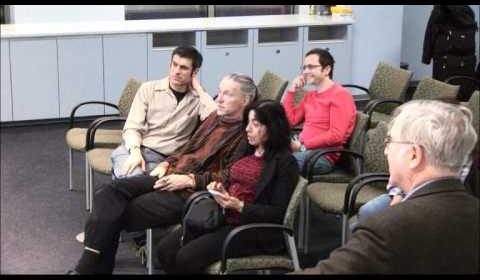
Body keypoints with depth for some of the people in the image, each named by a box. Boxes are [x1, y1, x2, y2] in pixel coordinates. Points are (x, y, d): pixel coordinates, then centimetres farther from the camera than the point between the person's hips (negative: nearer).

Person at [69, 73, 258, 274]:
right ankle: (90, 266, -18)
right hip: (170, 176, 8)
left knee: (120, 212, -17)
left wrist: (189, 180, -18)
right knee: (109, 193, -13)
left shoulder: (245, 134, -9)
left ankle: (91, 266, -5)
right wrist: (166, 164, 11)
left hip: (192, 192, -8)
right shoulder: (215, 117, 18)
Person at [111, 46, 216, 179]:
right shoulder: (149, 89, 9)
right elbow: (132, 127, 2)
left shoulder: (198, 98, 7)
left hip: (166, 159, -1)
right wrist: (135, 152, -19)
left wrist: (198, 88, -4)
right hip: (138, 151, 1)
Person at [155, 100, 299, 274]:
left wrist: (240, 206, -20)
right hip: (222, 217, 8)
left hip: (250, 229, -8)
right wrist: (219, 188, 4)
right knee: (164, 250, -10)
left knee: (187, 257, -24)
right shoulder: (248, 151, 16)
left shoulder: (284, 162, -9)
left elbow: (279, 213, -13)